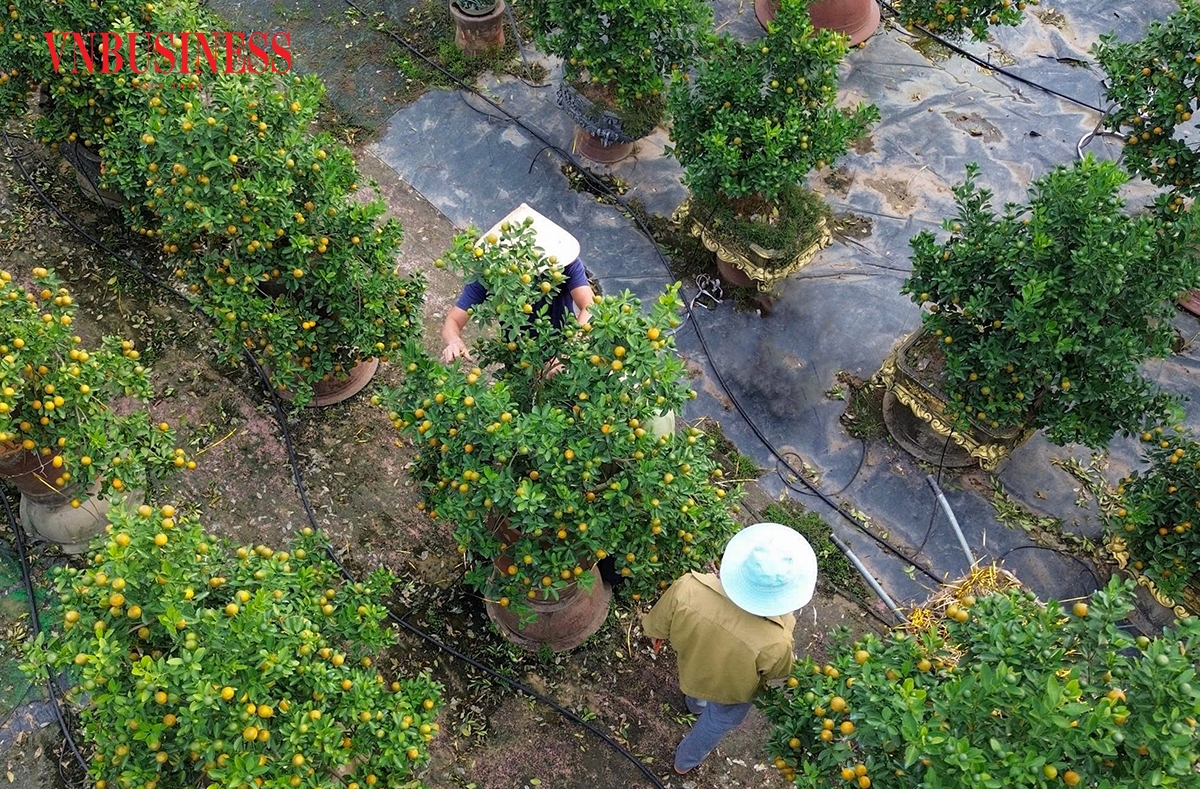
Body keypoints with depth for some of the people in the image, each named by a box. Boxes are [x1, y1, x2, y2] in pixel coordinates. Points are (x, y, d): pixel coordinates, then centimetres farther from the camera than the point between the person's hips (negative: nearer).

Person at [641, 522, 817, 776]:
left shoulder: (687, 588, -40)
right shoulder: (773, 642, -45)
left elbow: (655, 626, -17)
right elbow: (779, 672, -19)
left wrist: (658, 636, 6)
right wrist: (786, 622, -3)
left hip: (691, 668, 2)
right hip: (731, 692, -2)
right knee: (715, 725, 34)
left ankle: (695, 704, 74)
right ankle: (685, 761, 61)